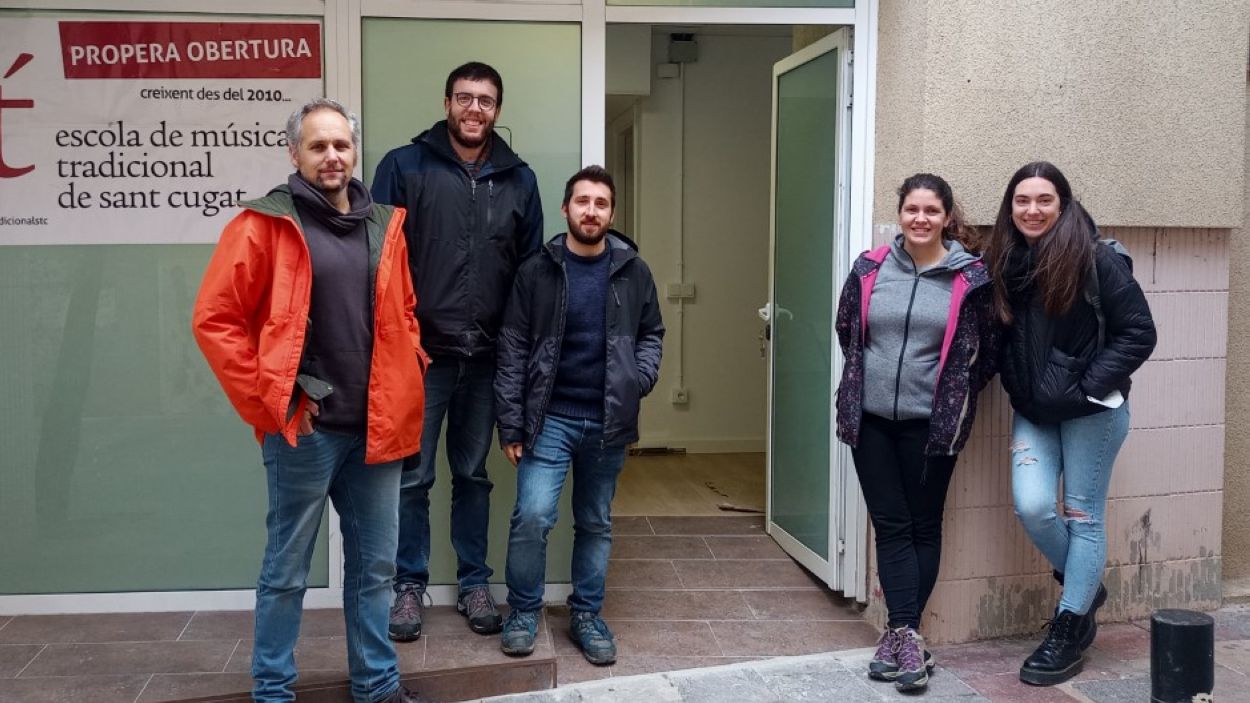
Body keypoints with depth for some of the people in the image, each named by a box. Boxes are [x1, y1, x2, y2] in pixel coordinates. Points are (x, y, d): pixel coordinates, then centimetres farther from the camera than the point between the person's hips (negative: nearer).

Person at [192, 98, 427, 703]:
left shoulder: (385, 226, 10)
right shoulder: (264, 225, -6)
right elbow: (214, 320, -9)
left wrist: (410, 378, 8)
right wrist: (268, 402, -11)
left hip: (377, 426, 5)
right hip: (303, 430, -5)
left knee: (374, 565, 14)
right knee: (287, 571, 7)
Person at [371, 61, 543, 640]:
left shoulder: (518, 179, 8)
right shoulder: (405, 166, -1)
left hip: (486, 355, 3)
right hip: (419, 351, -2)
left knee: (473, 474, 14)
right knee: (413, 476, 6)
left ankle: (475, 584, 25)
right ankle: (409, 585, 21)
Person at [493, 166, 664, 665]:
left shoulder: (633, 272, 3)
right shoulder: (537, 271, -2)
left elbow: (651, 334, 14)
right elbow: (512, 350, -2)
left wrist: (641, 377, -7)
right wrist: (510, 425, -6)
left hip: (608, 421, 2)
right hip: (549, 418, -2)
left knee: (596, 524, 12)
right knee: (532, 517, -10)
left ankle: (586, 615, 27)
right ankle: (523, 612, 11)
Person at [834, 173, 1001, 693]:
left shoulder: (970, 276, -5)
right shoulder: (870, 269, 2)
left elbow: (990, 349, 4)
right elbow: (846, 330, 16)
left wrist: (956, 395, 4)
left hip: (930, 423, -2)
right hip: (870, 419, 2)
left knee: (923, 527, 6)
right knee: (890, 526, 3)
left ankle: (901, 633, 15)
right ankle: (907, 638, 8)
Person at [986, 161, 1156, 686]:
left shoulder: (1096, 259, -11)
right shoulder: (1004, 263, 4)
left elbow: (1138, 333, -10)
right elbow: (999, 337, 12)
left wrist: (1091, 385, -15)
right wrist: (1015, 387, -1)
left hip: (1090, 411, -4)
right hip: (1032, 412, 4)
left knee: (1083, 516, 4)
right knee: (1032, 507, -8)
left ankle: (1069, 630, 16)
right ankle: (1084, 587, 21)